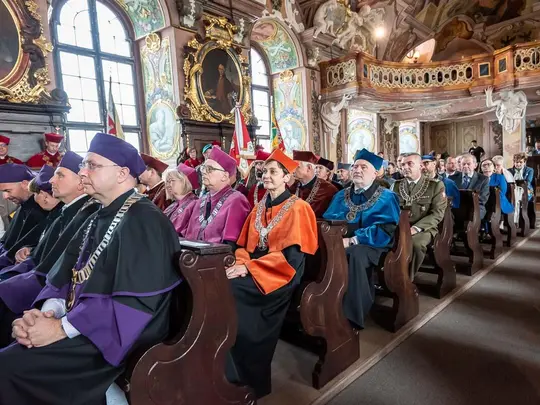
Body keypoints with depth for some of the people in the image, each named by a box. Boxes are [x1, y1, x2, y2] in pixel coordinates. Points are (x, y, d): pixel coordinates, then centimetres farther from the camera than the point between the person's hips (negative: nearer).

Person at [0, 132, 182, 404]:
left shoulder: (143, 221, -18)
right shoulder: (99, 218, 12)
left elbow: (135, 300, -25)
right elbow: (65, 274, 10)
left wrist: (62, 327, -19)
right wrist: (48, 311, -10)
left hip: (115, 335, -8)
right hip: (82, 324, 8)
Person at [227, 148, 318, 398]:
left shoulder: (297, 208, -6)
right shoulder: (260, 207, 15)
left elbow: (291, 256, -15)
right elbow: (244, 244, 13)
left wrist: (249, 267, -21)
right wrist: (240, 262, -11)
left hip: (280, 275, -6)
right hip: (252, 270, 6)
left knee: (228, 291, -27)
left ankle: (247, 378, -10)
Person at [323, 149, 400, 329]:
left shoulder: (386, 197, 2)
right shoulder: (341, 196, 16)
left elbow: (385, 230, -11)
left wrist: (351, 240, -20)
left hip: (370, 245, -4)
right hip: (341, 243, 4)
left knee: (354, 254, -38)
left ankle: (351, 316, -28)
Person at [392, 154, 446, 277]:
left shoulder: (436, 185, 1)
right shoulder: (396, 185, 13)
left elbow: (437, 213, -6)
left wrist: (416, 228, -19)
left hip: (423, 228, -3)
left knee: (415, 243, -36)